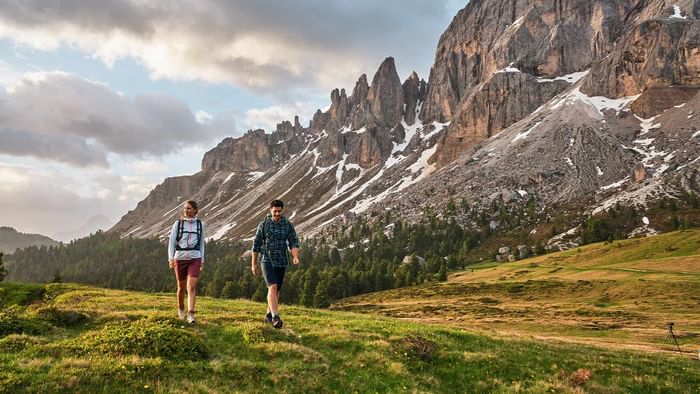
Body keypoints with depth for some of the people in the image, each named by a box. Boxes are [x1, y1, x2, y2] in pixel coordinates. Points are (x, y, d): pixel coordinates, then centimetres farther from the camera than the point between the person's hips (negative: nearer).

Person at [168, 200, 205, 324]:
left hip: (195, 258, -1)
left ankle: (190, 314, -17)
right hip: (180, 258, 1)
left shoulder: (200, 224, 6)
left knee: (192, 286, -15)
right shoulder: (178, 224, 2)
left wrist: (202, 260, 12)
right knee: (181, 287, 13)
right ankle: (181, 308, 38)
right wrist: (170, 258, -11)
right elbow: (172, 241, 0)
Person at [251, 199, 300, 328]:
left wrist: (295, 257, -27)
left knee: (276, 290, 13)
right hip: (267, 261, -3)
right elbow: (256, 245, 2)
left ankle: (269, 314, 31)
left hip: (281, 262, 3)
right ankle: (275, 317, -26)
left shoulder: (288, 225, 0)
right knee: (272, 287, -20)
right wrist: (253, 264, 3)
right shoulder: (263, 224, -3)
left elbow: (294, 243, -7)